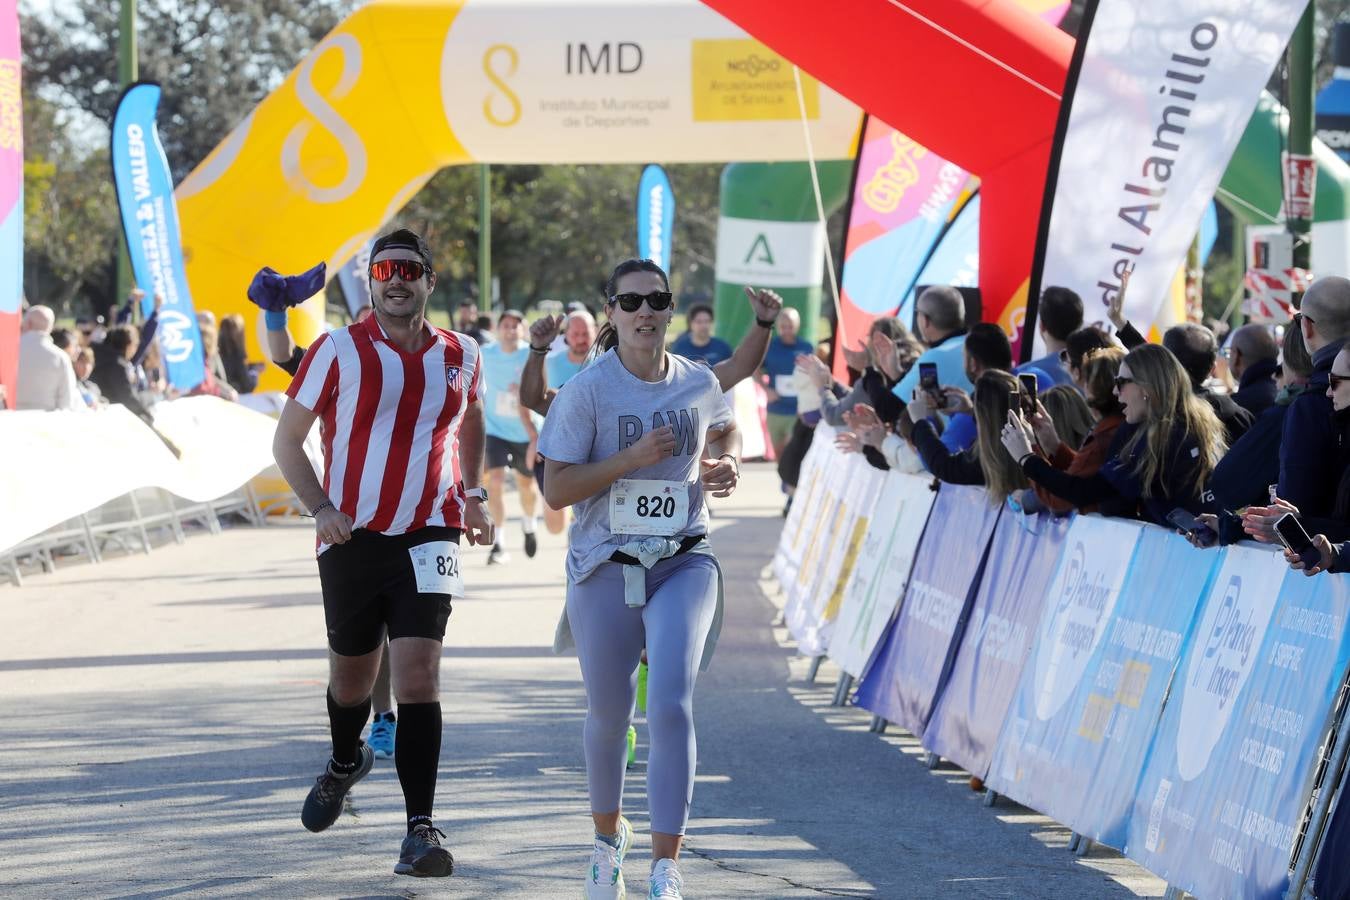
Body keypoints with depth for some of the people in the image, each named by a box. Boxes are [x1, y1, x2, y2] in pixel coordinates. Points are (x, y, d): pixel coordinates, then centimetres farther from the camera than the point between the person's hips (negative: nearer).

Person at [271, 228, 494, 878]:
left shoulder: (461, 356, 5)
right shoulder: (340, 351, -3)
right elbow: (287, 441, 2)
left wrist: (471, 494, 17)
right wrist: (320, 508, -11)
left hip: (428, 536, 0)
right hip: (351, 536, 0)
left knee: (418, 673, -15)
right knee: (352, 676, 14)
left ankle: (421, 828, -16)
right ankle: (344, 764, 48)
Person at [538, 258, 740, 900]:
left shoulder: (699, 384, 2)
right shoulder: (588, 390, -9)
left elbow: (725, 431, 26)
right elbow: (556, 489, -12)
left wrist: (727, 464, 3)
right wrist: (632, 457, -21)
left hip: (684, 564, 1)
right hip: (605, 569, -1)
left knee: (671, 706, -16)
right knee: (608, 714, 12)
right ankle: (608, 836, 40)